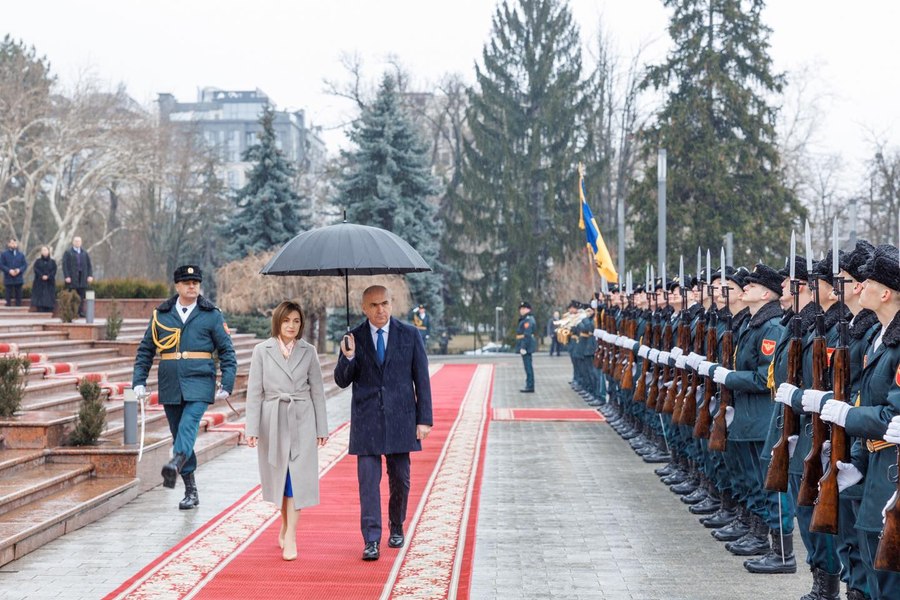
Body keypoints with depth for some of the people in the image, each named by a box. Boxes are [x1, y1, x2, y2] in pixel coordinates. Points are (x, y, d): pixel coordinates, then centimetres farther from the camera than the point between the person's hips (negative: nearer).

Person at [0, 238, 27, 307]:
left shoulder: (21, 254, 8)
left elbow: (25, 264, 5)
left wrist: (19, 270, -14)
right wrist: (9, 270, -17)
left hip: (19, 278, 2)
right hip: (8, 279, -2)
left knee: (18, 296, 5)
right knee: (9, 296, 0)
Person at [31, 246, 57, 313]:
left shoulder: (52, 261, 9)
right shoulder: (38, 261, 9)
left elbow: (54, 271, -1)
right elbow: (36, 270, -3)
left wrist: (48, 276, -17)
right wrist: (42, 276, -19)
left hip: (49, 283, 0)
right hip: (39, 283, 0)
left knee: (49, 299, -5)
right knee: (40, 297, -8)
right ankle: (40, 313, -10)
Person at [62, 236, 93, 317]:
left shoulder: (85, 253, 16)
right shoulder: (68, 253, 4)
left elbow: (89, 265, 13)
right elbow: (65, 265, -3)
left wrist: (90, 275, 1)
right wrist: (67, 277, -13)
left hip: (82, 277, 3)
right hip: (72, 277, -3)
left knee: (82, 296, 1)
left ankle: (81, 312, 5)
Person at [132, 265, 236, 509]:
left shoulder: (211, 315, 4)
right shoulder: (161, 315, 9)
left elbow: (227, 351, 5)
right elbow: (145, 350, 14)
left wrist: (227, 385, -3)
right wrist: (139, 381, 4)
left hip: (199, 383, -3)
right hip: (170, 386, 3)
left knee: (189, 423, -27)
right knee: (179, 433, 7)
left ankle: (175, 464, -48)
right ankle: (191, 491, 15)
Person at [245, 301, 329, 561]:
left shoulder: (308, 352, 3)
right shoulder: (262, 351, 0)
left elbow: (317, 391, 5)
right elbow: (254, 391, -1)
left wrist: (322, 428, 3)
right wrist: (252, 428, -6)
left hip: (301, 421, 0)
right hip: (273, 420, 0)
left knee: (296, 476, -7)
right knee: (279, 475, 11)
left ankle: (290, 537, -6)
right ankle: (285, 525, 31)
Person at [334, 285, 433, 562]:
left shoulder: (410, 335, 1)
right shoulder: (354, 338, 1)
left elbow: (421, 379, 3)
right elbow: (341, 381, 3)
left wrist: (424, 419, -2)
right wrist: (348, 357, -18)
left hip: (400, 418, 1)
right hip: (366, 420, -1)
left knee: (400, 479, 10)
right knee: (368, 480, -5)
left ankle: (396, 528, 31)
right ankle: (371, 541, -3)